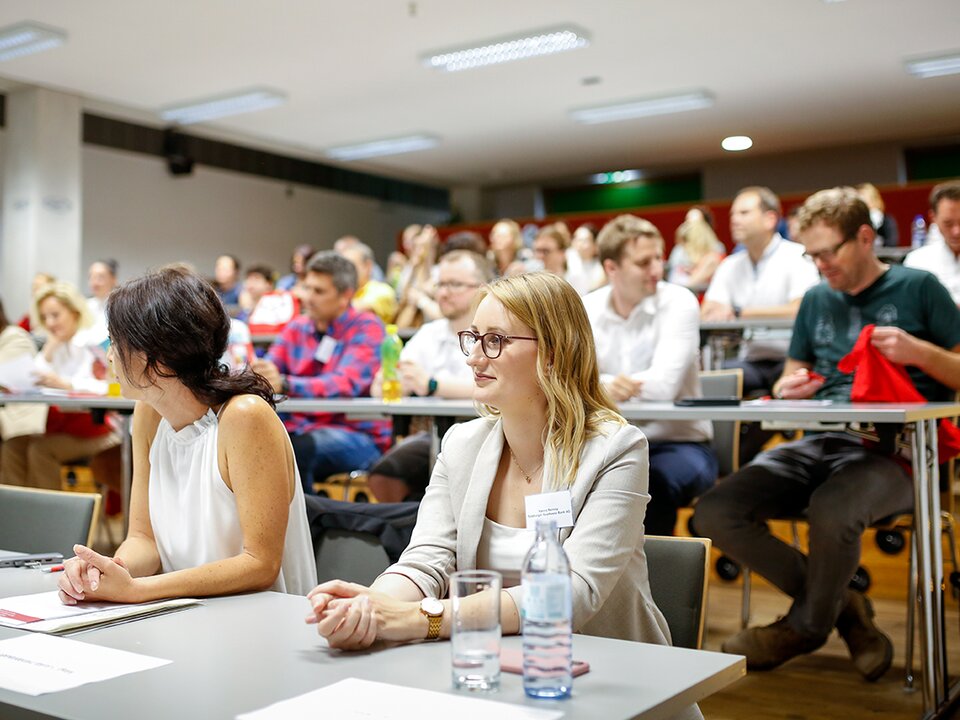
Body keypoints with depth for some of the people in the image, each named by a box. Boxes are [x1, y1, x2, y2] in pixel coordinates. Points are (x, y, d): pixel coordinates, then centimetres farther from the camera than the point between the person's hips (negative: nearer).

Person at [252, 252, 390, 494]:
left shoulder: (367, 328, -4)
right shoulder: (297, 328, 15)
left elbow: (347, 384, -21)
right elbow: (266, 372, 6)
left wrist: (285, 384, -36)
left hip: (358, 436, -5)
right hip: (300, 429, 5)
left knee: (299, 447, -33)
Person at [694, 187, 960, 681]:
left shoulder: (917, 288, 7)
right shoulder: (817, 300, 21)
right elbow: (791, 375, 26)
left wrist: (919, 351, -13)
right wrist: (789, 388, 2)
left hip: (890, 449, -5)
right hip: (820, 444, 6)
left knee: (830, 511, -38)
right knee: (715, 512, -16)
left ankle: (806, 625, -4)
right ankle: (841, 606, 0)